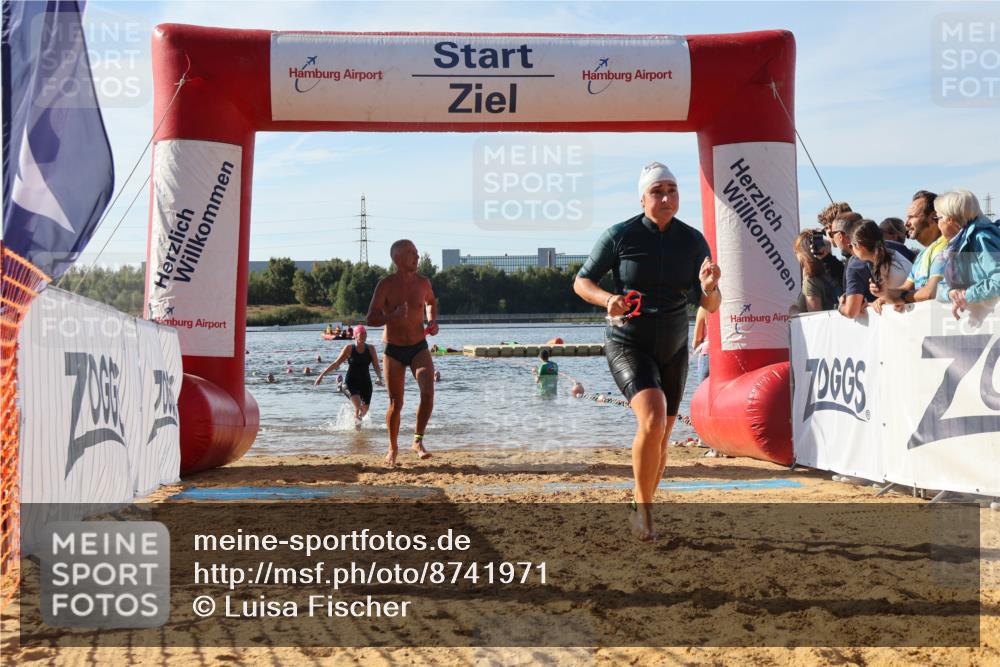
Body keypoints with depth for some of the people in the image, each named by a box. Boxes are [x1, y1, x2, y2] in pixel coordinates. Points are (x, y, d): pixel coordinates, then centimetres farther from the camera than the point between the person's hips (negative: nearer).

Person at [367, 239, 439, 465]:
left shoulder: (423, 283, 1)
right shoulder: (386, 285, -9)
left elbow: (431, 301, 24)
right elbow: (371, 319, -12)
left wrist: (433, 320, 5)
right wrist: (395, 315, -29)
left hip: (419, 348, 2)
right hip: (394, 350, -2)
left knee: (428, 392, -20)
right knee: (396, 403, 4)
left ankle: (418, 441, -7)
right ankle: (393, 448, 24)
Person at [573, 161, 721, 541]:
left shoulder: (693, 241, -5)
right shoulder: (620, 236, -13)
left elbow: (710, 306, -5)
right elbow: (581, 282, -3)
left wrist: (709, 288, -28)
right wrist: (606, 300, -24)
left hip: (673, 350, 4)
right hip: (628, 345, -4)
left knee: (661, 439, 12)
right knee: (652, 420, -27)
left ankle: (640, 510, 35)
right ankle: (644, 509, -9)